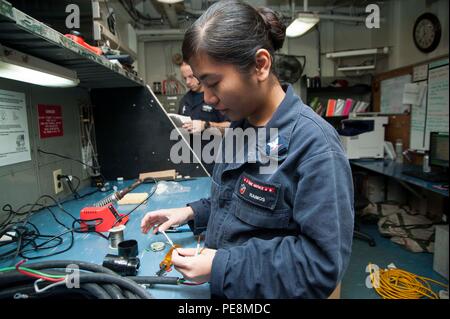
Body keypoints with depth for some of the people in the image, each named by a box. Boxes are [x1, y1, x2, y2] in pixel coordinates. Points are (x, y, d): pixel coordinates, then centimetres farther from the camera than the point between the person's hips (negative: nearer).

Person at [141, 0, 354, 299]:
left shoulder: (314, 143, -27)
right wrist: (192, 212, -3)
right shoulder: (239, 127, -2)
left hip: (269, 290, -7)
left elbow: (323, 264, -26)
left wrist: (222, 267, -26)